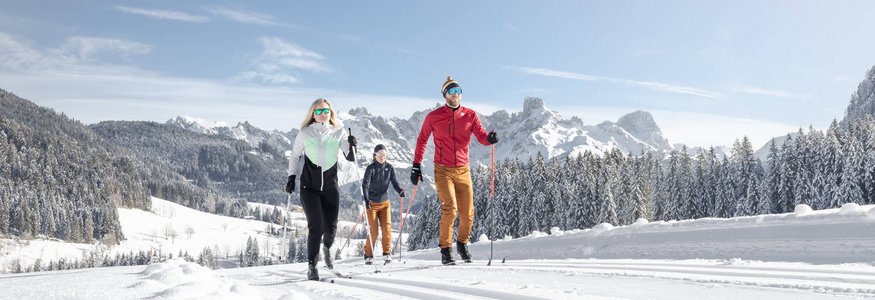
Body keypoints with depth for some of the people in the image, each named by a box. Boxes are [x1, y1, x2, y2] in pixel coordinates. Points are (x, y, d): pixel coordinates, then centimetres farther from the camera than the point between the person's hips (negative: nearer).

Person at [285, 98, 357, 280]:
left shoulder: (338, 132, 5)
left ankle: (327, 248, 36)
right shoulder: (305, 133, 3)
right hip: (309, 187, -2)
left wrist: (352, 147, -20)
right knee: (316, 226, -12)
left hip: (330, 187, 2)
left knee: (331, 227, 0)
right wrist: (292, 177, 7)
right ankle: (312, 267, 1)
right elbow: (295, 155, 14)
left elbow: (350, 158, 0)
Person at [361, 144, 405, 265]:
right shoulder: (370, 168, -11)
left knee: (387, 227, -7)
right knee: (373, 231, -5)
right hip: (371, 203, -3)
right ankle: (368, 255, 9)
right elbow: (365, 184, -20)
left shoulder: (389, 168, 0)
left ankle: (387, 253, 4)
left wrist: (400, 191, -22)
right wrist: (366, 199, -34)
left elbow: (394, 182, -1)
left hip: (385, 203, 3)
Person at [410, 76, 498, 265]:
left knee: (468, 213, 2)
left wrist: (490, 139, -28)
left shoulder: (470, 115, 4)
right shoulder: (434, 117, 0)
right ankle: (445, 249, -3)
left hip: (463, 170, 3)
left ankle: (462, 243, 28)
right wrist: (416, 165, 6)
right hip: (443, 170, -2)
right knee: (450, 209, -17)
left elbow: (482, 136, -5)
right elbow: (422, 140, 9)